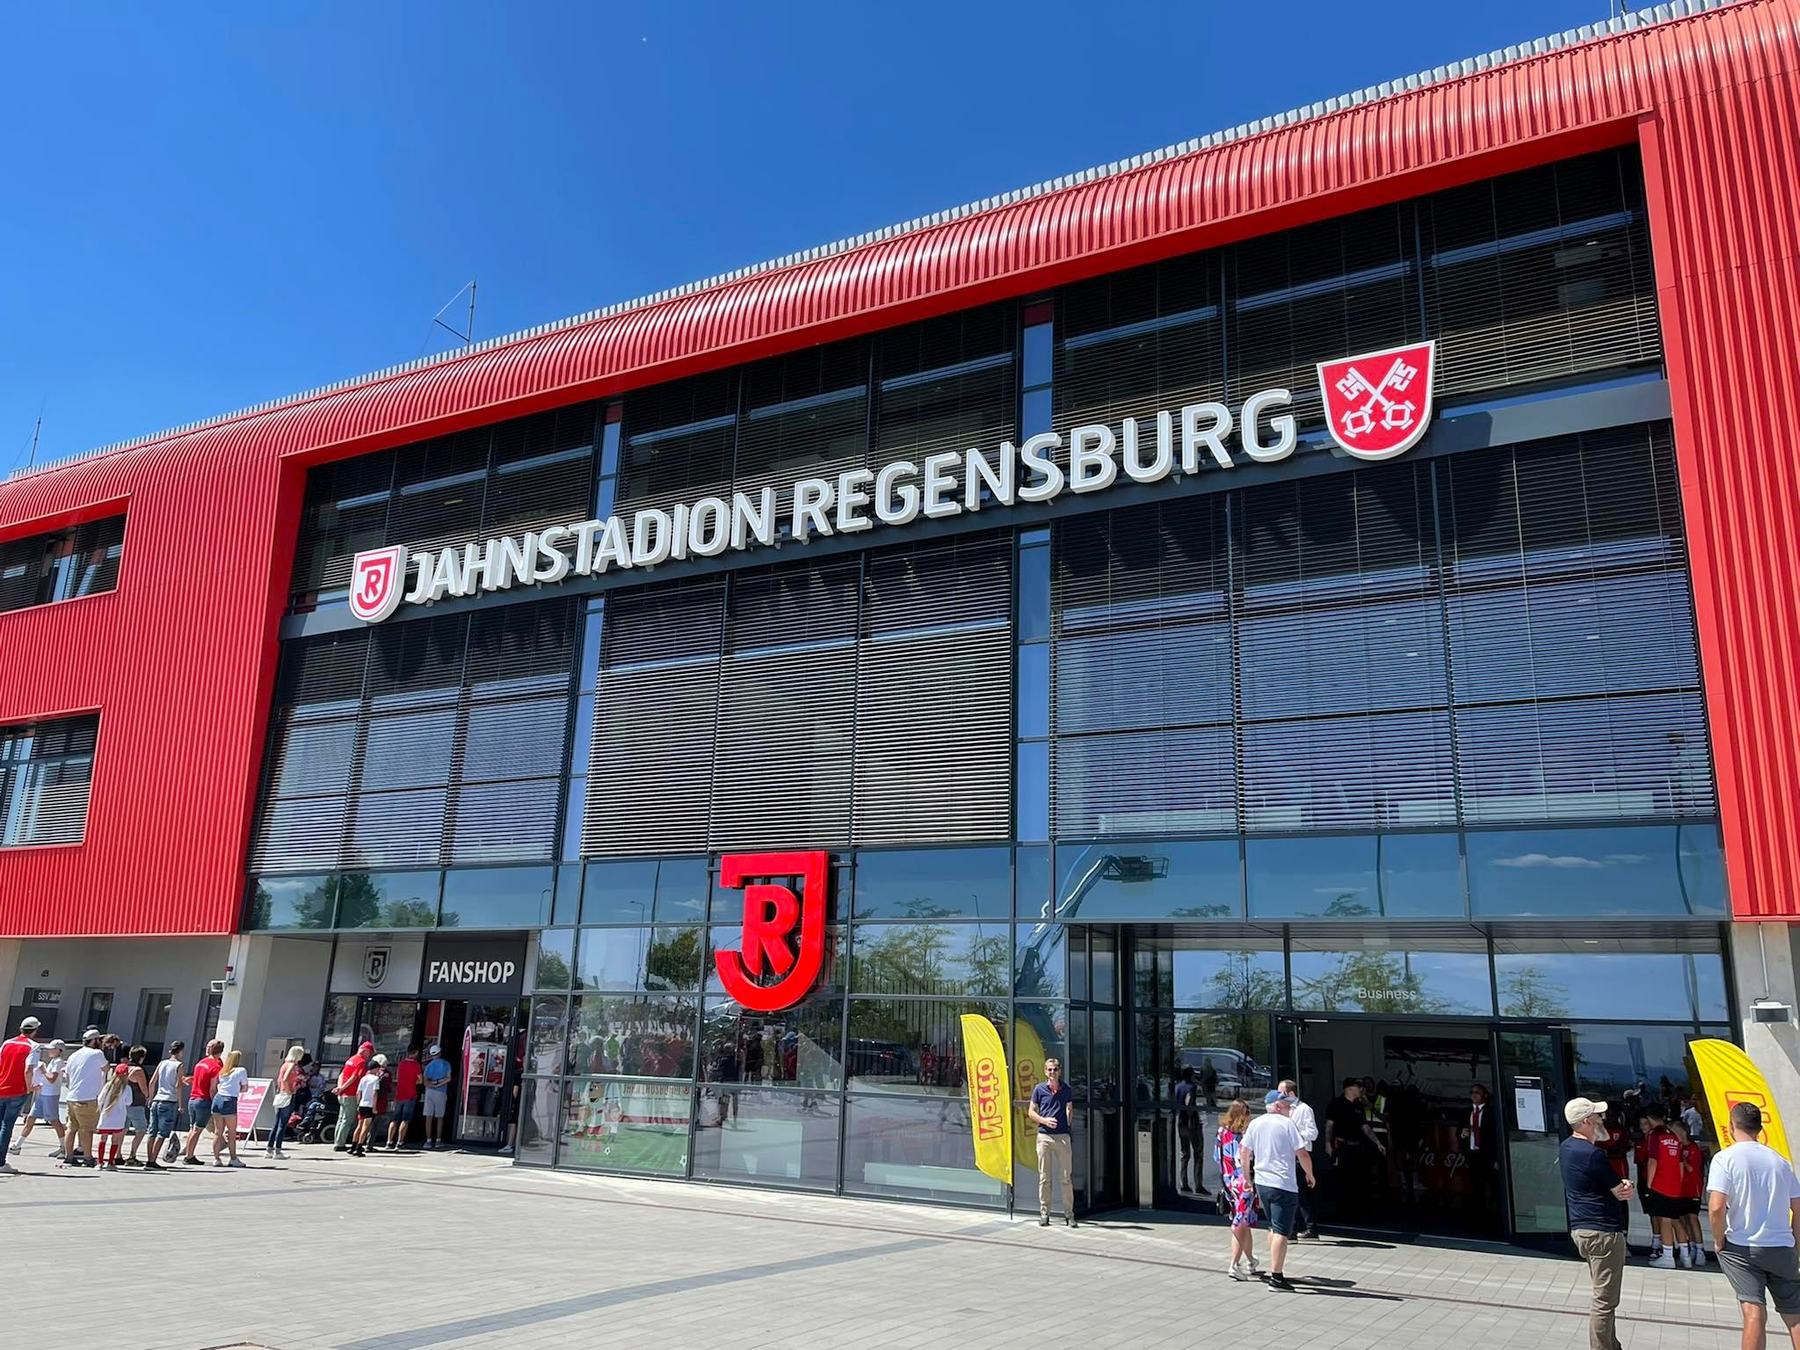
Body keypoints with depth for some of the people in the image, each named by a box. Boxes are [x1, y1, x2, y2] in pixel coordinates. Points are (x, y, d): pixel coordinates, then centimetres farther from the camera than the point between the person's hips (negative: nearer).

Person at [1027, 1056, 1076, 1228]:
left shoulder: (1066, 1089, 8)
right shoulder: (1039, 1089, 3)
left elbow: (1069, 1110, 18)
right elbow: (1031, 1112, 7)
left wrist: (1068, 1123, 2)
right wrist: (1044, 1120, -9)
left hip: (1063, 1136, 1)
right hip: (1044, 1136, -1)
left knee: (1067, 1177, 1)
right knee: (1044, 1177, 3)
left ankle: (1069, 1214, 8)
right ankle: (1044, 1214, 10)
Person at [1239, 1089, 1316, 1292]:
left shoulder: (1255, 1124, 8)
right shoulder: (1286, 1124, -9)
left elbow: (1243, 1152, 11)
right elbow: (1303, 1155, -10)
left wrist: (1248, 1177, 21)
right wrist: (1310, 1175, 7)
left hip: (1261, 1182, 6)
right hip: (1283, 1184, -6)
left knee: (1274, 1227, 21)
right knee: (1282, 1232, -4)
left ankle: (1275, 1268, 26)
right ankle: (1276, 1277, -7)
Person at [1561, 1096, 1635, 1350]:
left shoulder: (1566, 1147, 8)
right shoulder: (1593, 1154, -21)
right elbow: (1624, 1192, -11)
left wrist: (1620, 1185, -6)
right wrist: (1627, 1186, 11)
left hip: (1581, 1228, 10)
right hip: (1603, 1232, -10)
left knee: (1604, 1296, 20)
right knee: (1605, 1301, -3)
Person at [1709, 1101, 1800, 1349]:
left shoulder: (1725, 1158, -8)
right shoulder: (1779, 1160, 6)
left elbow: (1716, 1207, -18)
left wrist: (1719, 1240, -3)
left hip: (1741, 1247, -4)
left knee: (1755, 1313, -7)